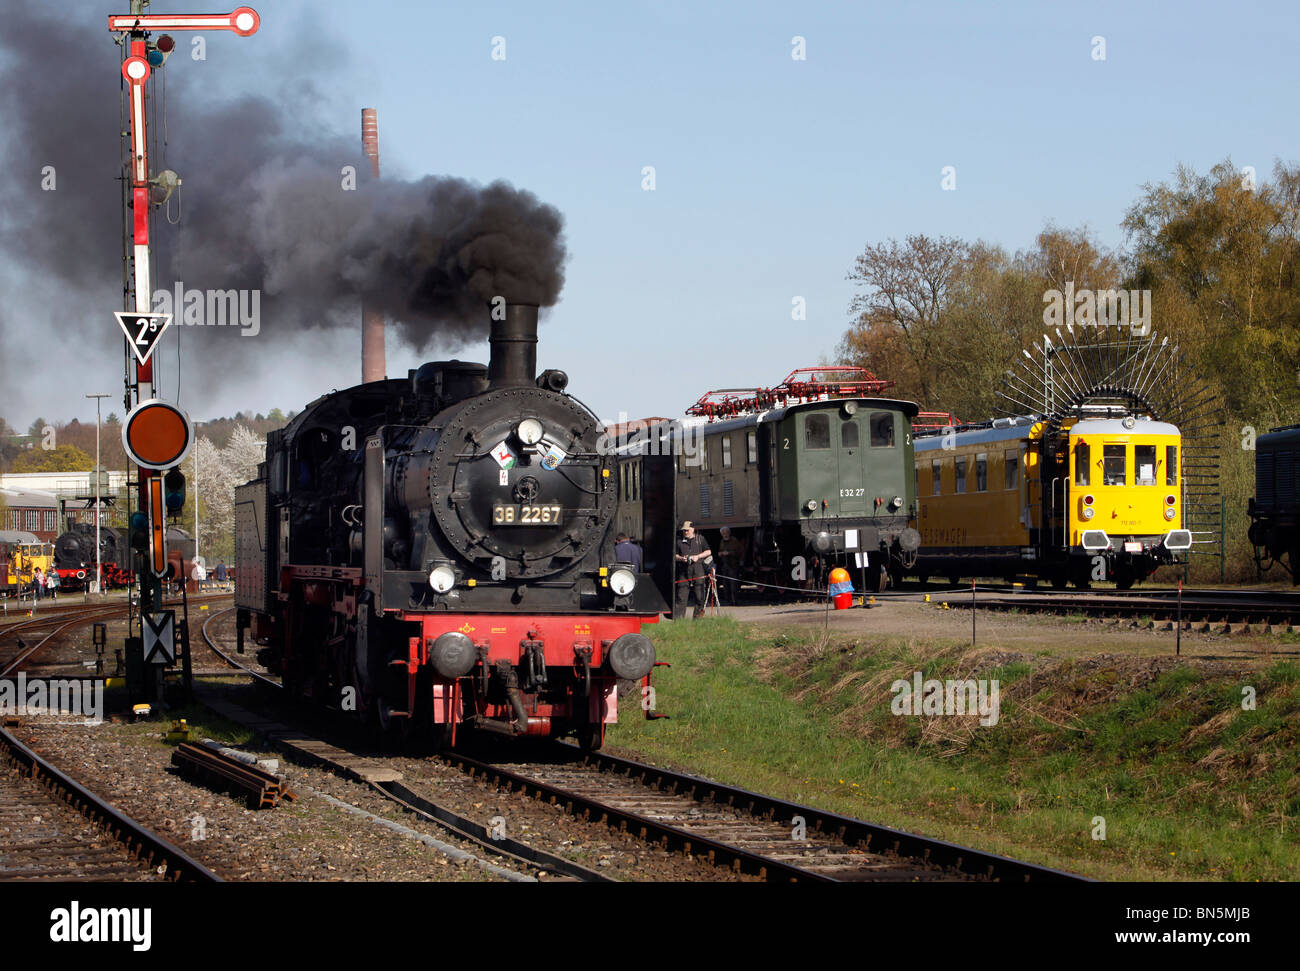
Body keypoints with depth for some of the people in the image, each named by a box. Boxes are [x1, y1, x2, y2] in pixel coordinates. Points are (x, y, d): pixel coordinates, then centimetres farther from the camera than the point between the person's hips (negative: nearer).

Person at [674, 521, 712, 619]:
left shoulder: (700, 539, 12)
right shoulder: (680, 541, 15)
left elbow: (708, 552, 10)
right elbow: (675, 555, 15)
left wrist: (698, 556, -5)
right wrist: (681, 558, -7)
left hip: (698, 568, -1)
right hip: (684, 569, 1)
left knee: (699, 594, -3)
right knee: (682, 594, -5)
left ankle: (698, 616, 4)